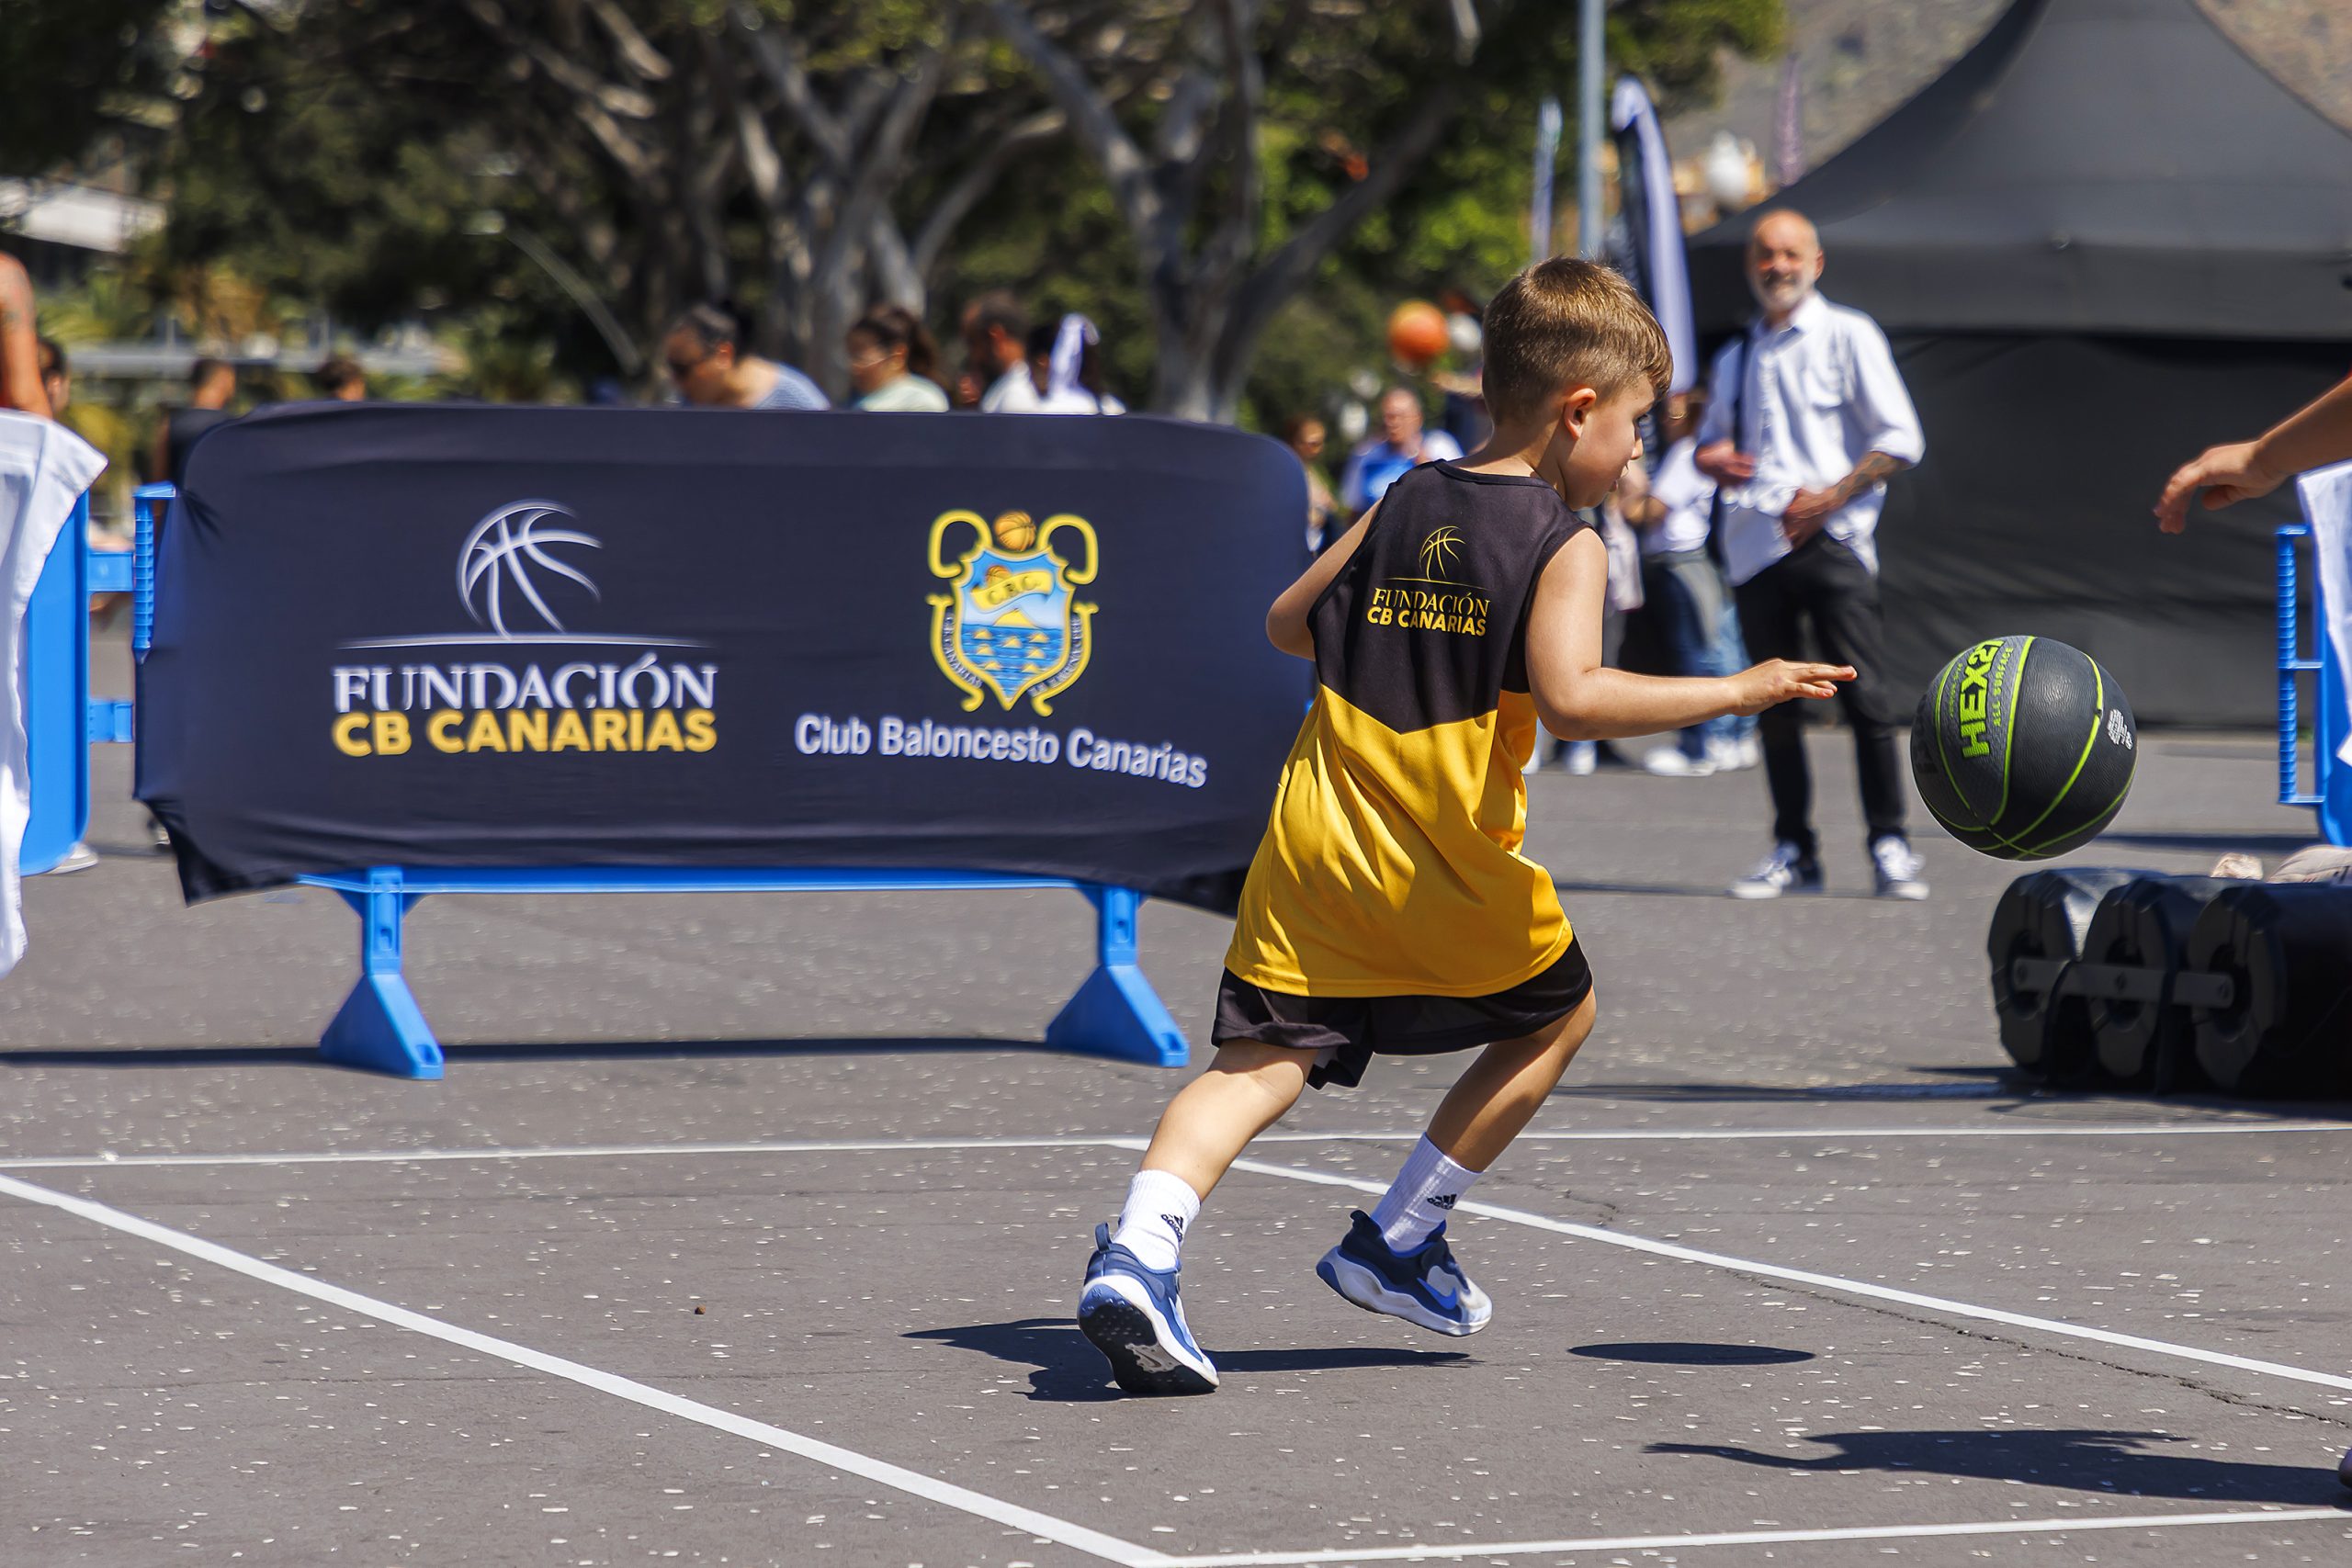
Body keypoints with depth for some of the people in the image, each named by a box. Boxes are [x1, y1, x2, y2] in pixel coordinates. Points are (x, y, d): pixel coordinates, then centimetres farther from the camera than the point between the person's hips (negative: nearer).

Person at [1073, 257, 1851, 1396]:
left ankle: (1139, 1249, -25)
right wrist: (1736, 692, -17)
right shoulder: (1565, 545, -5)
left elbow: (1286, 626, 22)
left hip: (1316, 833, 5)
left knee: (1264, 1059, 0)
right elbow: (1570, 697, -21)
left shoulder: (1402, 507, 14)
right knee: (1559, 1012, 21)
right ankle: (1399, 1242, 21)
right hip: (1449, 864, -5)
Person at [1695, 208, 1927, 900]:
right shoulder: (1734, 358, 21)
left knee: (1866, 694, -10)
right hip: (1754, 544, 5)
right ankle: (1792, 850, 8)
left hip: (1828, 536, -5)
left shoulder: (1847, 336, 4)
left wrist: (1829, 498, -12)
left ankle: (1889, 844, -6)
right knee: (1771, 703, 3)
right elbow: (1710, 441, 32)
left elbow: (1900, 440, -2)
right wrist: (1712, 460, 6)